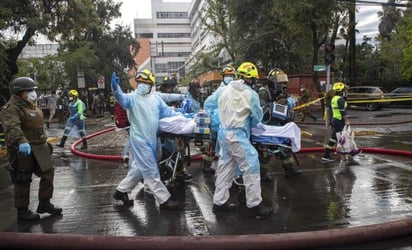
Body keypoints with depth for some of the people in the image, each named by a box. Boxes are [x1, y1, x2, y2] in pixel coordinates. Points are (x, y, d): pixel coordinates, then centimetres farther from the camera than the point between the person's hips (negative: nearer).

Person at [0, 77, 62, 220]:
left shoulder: (31, 105, 14)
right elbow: (12, 128, -35)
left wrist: (44, 142, 27)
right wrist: (21, 141, -52)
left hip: (39, 147, 9)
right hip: (22, 149, -9)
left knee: (48, 173, 13)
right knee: (23, 180, 2)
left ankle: (44, 204, 27)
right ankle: (22, 211, 16)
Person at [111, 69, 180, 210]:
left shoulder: (155, 99, 11)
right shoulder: (132, 98, -8)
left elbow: (167, 111, 14)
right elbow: (122, 99, -29)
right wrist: (115, 89, -50)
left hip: (151, 139, 7)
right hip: (139, 139, -7)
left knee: (139, 168, 17)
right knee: (151, 170, -3)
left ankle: (121, 192, 32)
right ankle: (164, 199, 5)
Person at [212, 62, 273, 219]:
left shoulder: (227, 89, 5)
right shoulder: (251, 94, -11)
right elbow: (258, 117, 1)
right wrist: (249, 123, 21)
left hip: (223, 132, 7)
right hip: (237, 135, -7)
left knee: (225, 166, 14)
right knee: (251, 166, 1)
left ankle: (219, 202, 21)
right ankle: (254, 205, 6)